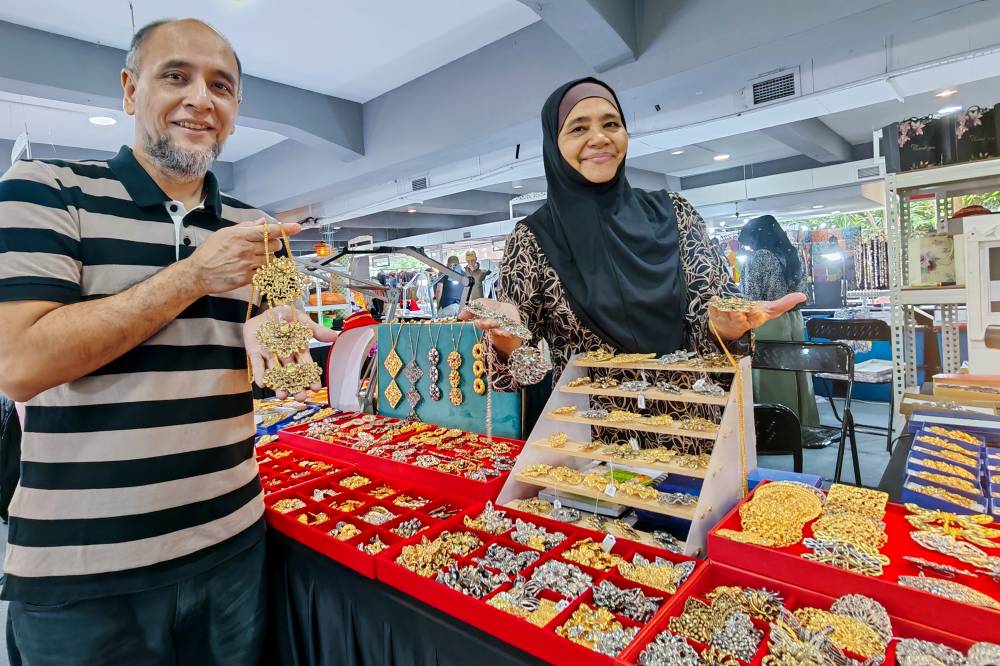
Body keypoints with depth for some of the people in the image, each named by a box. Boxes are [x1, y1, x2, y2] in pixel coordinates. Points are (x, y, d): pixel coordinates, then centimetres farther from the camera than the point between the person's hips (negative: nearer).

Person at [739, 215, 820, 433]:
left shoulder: (758, 257, -10)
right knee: (796, 373, 12)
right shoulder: (791, 254, 12)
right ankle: (801, 425, 21)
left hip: (770, 322, -8)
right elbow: (800, 292, 15)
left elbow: (752, 298, -13)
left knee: (772, 376, 0)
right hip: (795, 319, 8)